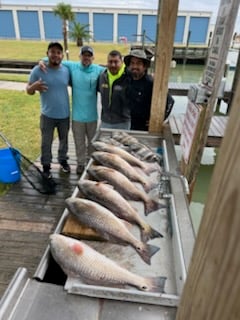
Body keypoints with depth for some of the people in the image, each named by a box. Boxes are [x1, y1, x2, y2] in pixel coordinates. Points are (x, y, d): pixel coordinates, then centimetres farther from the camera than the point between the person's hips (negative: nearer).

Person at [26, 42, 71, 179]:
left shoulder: (66, 70, -3)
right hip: (47, 115, -2)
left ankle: (63, 160, 42)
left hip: (64, 114, 3)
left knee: (64, 140, 19)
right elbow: (28, 90, -6)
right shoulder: (38, 70, -12)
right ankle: (46, 165, 30)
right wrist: (34, 86, -29)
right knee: (46, 142, 10)